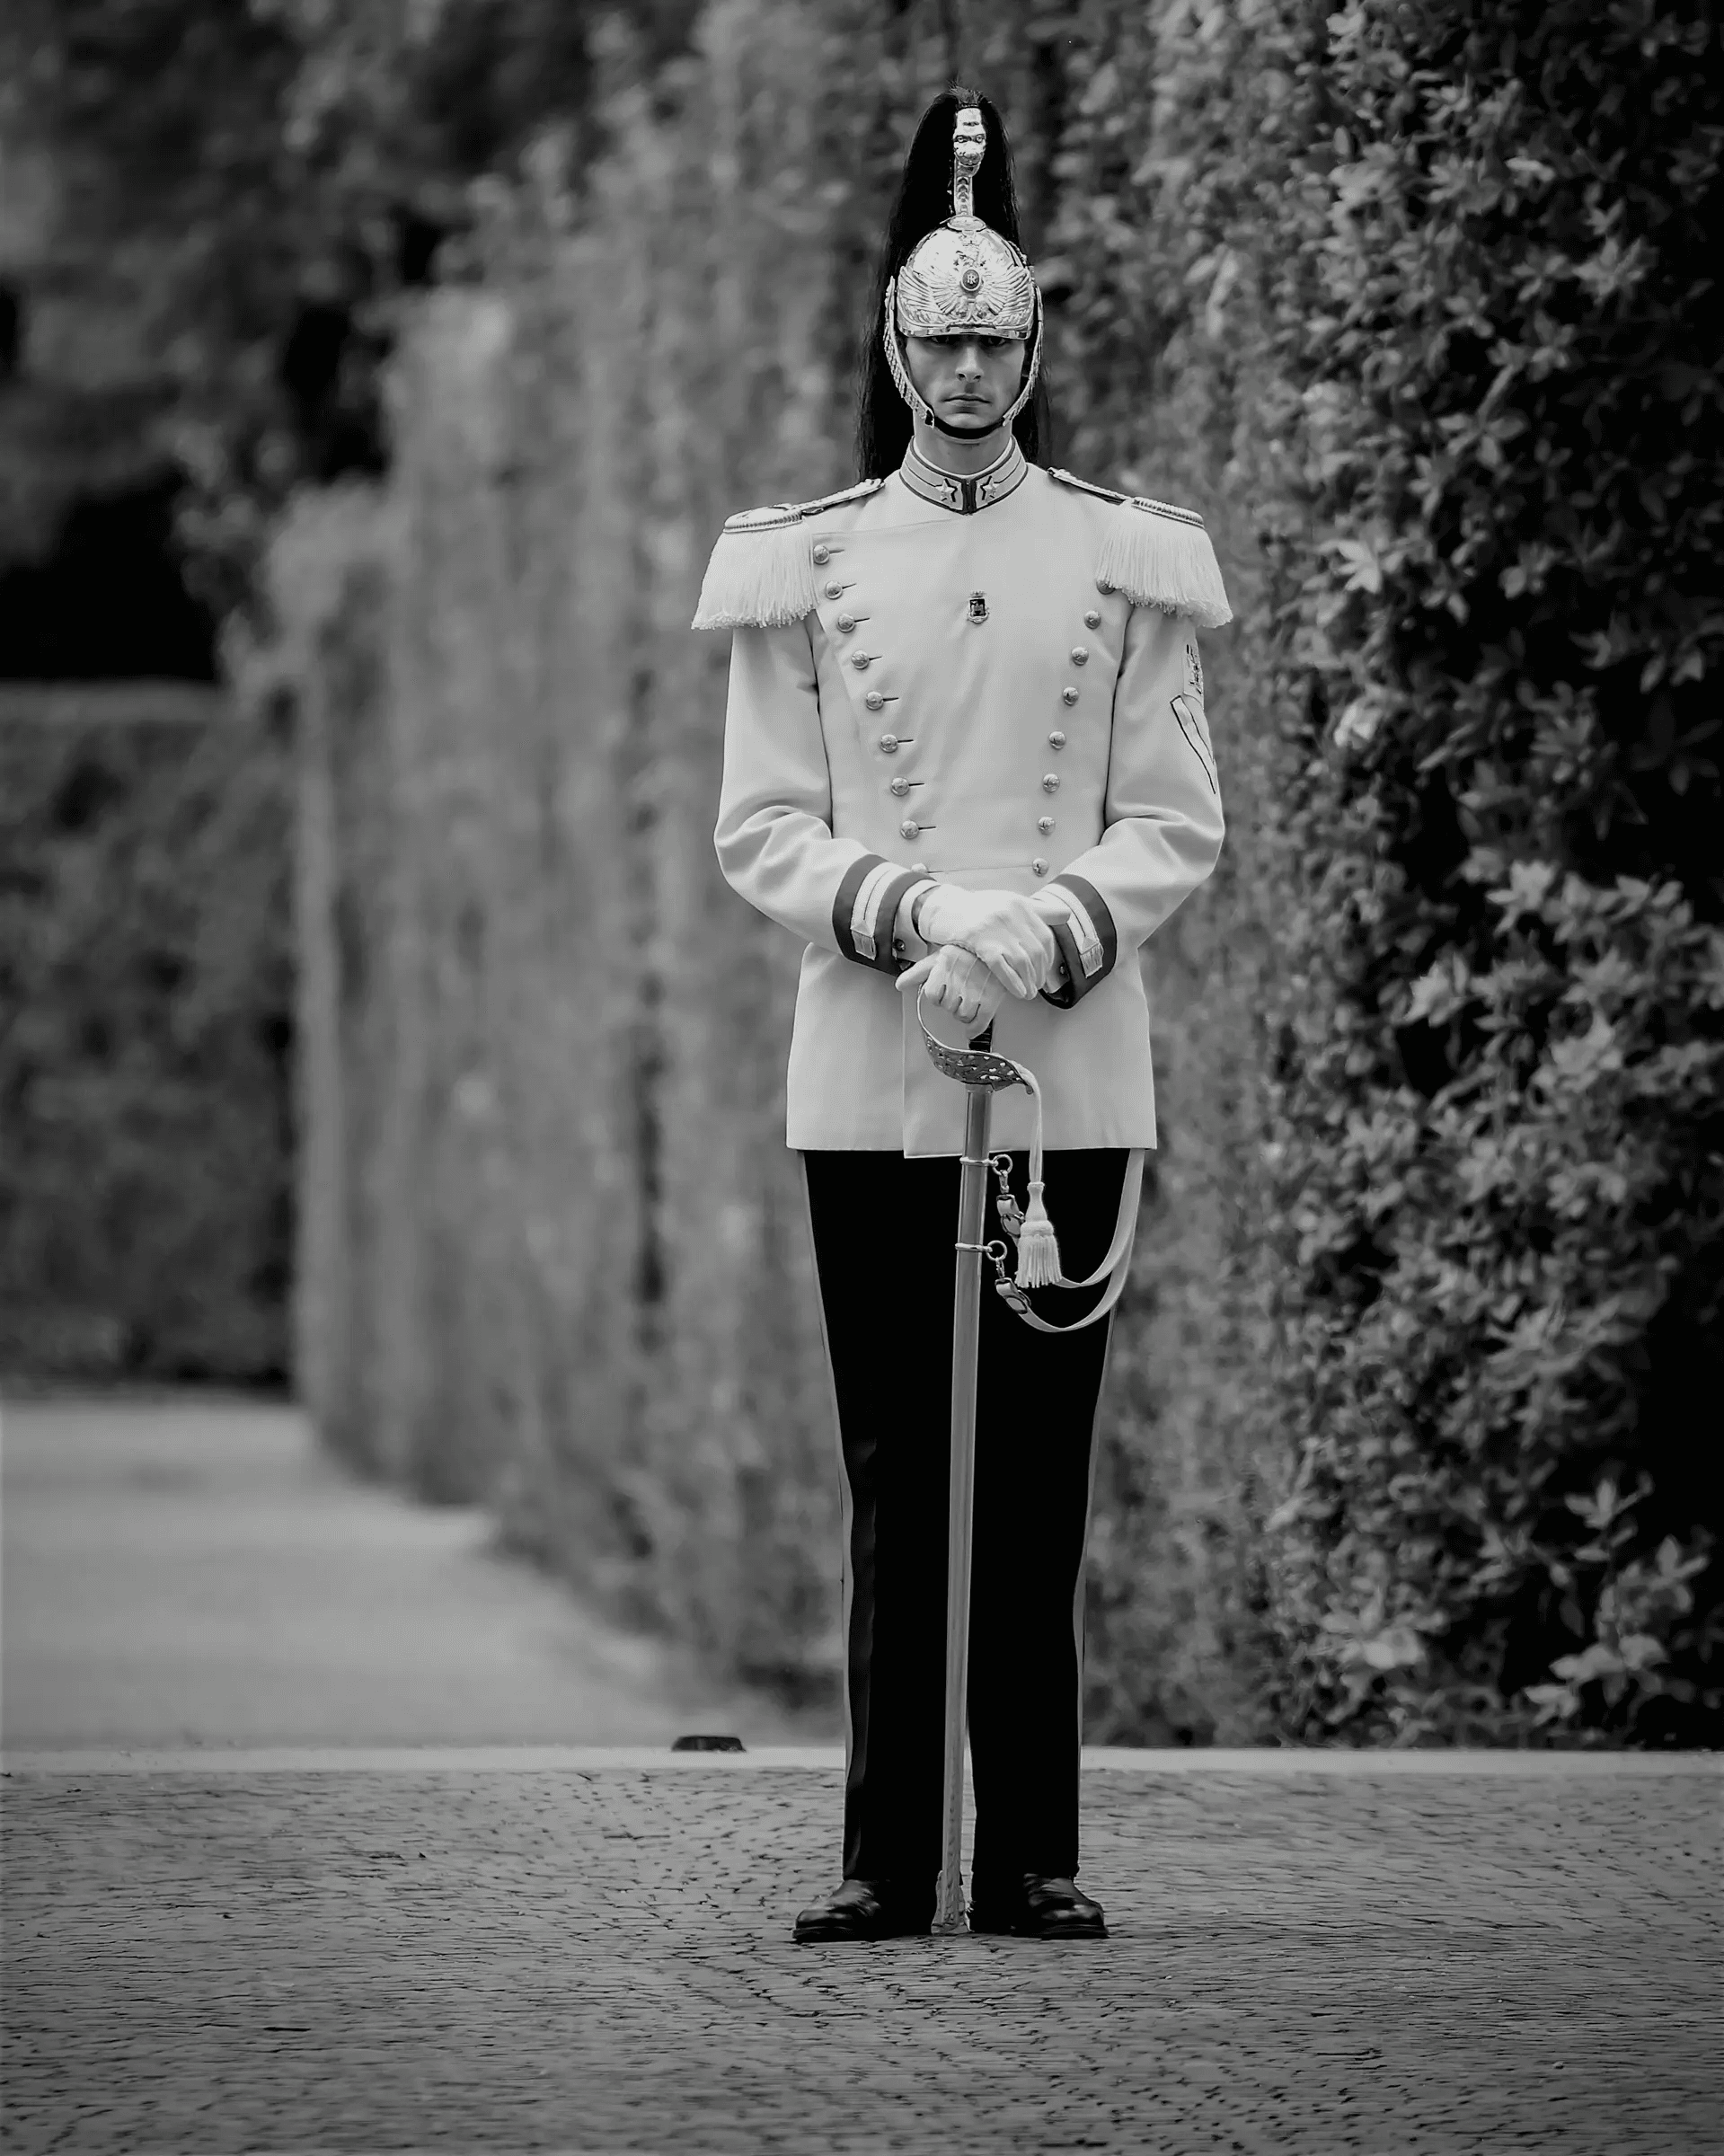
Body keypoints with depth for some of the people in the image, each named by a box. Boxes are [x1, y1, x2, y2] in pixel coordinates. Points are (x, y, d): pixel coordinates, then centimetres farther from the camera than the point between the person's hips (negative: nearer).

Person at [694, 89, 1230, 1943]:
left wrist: (1054, 928, -13)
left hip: (1073, 1068, 0)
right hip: (870, 1073, 0)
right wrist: (916, 910, -13)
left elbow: (1173, 826, 5)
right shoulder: (802, 567, 6)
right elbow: (761, 831, 4)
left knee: (1037, 1480, 0)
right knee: (897, 1485, 0)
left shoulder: (1125, 563, 7)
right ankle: (889, 1860, 3)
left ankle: (1030, 1860, 3)